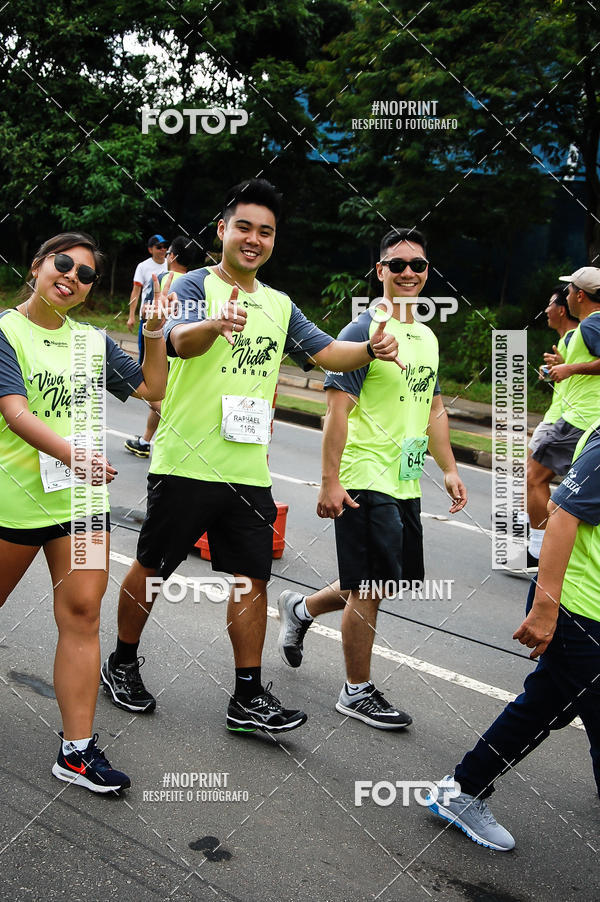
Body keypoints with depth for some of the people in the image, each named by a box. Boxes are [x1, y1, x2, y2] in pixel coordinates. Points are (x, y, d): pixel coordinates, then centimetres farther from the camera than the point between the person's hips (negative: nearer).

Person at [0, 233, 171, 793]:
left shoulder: (92, 340, 12)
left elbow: (153, 387, 16)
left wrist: (155, 331, 3)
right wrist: (72, 455, -33)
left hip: (82, 496, 4)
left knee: (81, 613, -2)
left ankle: (77, 749, 4)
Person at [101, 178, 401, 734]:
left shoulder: (279, 305, 14)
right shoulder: (195, 286, -6)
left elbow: (326, 353, 12)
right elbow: (180, 339, -26)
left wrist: (370, 350, -10)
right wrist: (215, 324, -49)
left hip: (249, 471, 5)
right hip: (185, 463, -5)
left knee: (252, 577, 3)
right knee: (152, 568, 7)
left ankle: (249, 698, 12)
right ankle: (121, 665, 29)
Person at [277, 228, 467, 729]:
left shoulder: (428, 338, 14)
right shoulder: (363, 331, -11)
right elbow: (338, 410, -15)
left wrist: (449, 470, 15)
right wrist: (330, 481, -19)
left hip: (406, 483, 8)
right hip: (365, 482, -8)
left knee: (388, 582, 17)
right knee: (370, 589, -1)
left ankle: (301, 609, 38)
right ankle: (358, 692, 17)